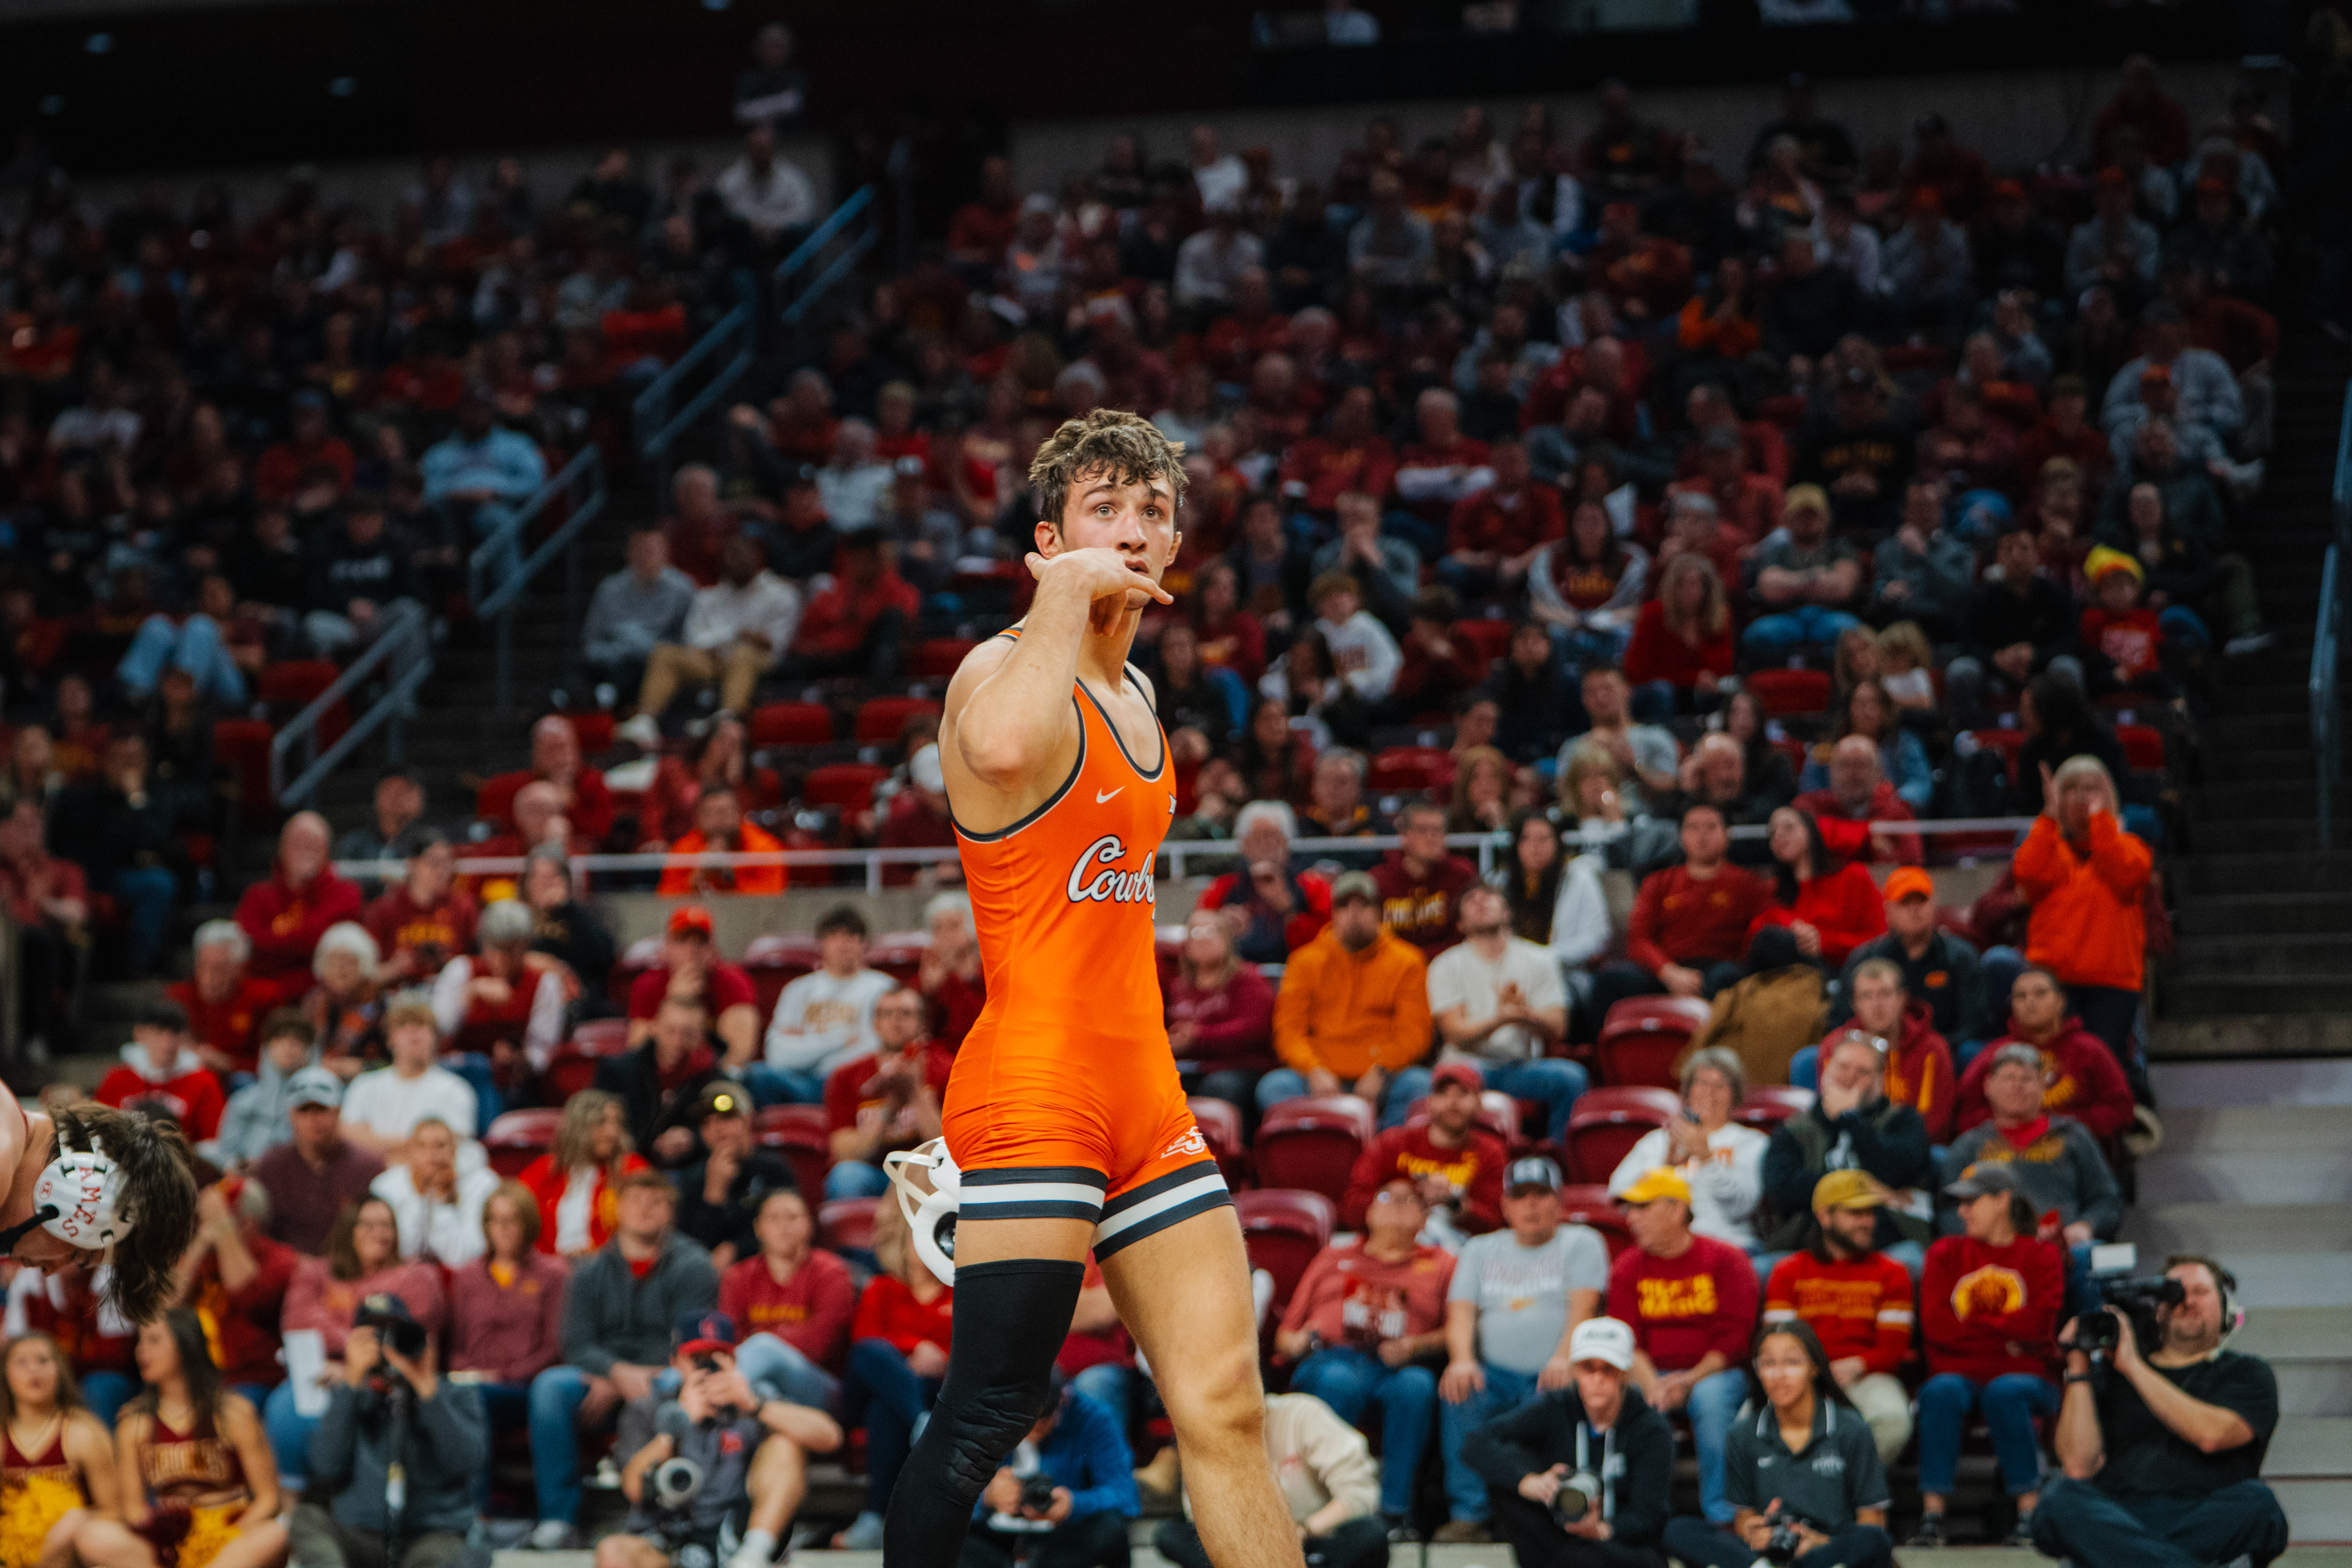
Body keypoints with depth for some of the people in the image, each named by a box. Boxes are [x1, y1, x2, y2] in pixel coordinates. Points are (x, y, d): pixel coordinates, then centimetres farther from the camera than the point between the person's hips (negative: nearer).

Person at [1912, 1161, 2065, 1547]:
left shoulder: (2042, 1257, 7)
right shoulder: (1946, 1254, 14)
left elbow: (2036, 1327, -9)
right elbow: (1935, 1326, -1)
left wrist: (1971, 1325, -5)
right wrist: (2004, 1335, -5)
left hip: (2023, 1375, -2)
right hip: (1961, 1373, 2)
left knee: (2005, 1392, -37)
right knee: (1943, 1391, -33)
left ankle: (2029, 1516, -32)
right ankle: (1932, 1518, -36)